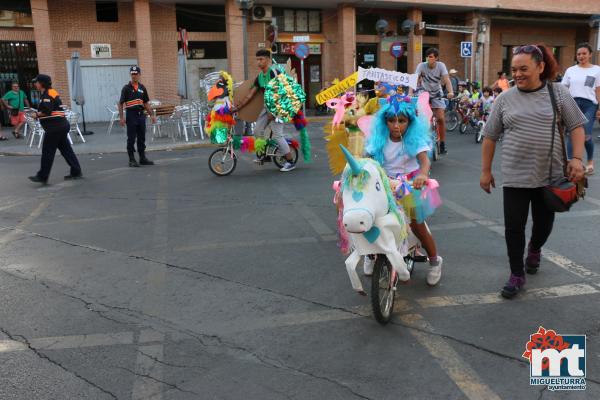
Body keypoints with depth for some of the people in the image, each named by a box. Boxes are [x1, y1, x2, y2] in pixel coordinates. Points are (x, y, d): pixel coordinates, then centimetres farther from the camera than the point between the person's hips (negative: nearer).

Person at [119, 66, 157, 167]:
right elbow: (121, 104, -5)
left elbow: (146, 103, 16)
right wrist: (121, 117, -13)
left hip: (141, 115, 5)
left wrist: (151, 115, 9)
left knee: (142, 138, 10)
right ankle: (132, 160, 6)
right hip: (131, 115, -5)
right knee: (131, 139, 0)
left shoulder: (142, 88, 11)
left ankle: (142, 158, 19)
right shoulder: (126, 88, -3)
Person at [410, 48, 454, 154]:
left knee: (441, 118, -11)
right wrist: (410, 93, -41)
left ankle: (442, 144, 0)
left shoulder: (441, 65, -14)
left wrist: (450, 92, -41)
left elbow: (446, 79, -24)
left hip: (437, 94, 0)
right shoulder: (421, 66, -16)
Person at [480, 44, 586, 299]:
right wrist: (486, 171, 5)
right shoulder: (505, 99, 2)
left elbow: (576, 126, 3)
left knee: (544, 223, 16)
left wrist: (577, 158, -11)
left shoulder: (558, 93, 0)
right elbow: (490, 136, 6)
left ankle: (534, 250, 48)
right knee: (514, 227, 0)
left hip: (550, 176, 1)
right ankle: (517, 275, 15)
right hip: (515, 177, 0)